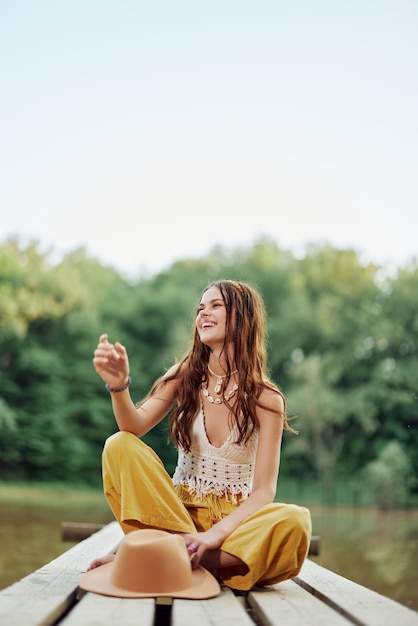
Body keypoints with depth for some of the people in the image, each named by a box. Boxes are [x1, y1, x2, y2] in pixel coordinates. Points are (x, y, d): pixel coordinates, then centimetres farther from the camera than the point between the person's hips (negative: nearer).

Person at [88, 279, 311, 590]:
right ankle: (186, 550, -23)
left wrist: (215, 534, -30)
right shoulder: (185, 377, 1)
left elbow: (263, 491, -13)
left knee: (295, 521, -32)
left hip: (234, 518, -1)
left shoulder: (265, 398, -8)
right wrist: (119, 385, -36)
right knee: (121, 446, -21)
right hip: (179, 508, 2)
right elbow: (135, 426, -14)